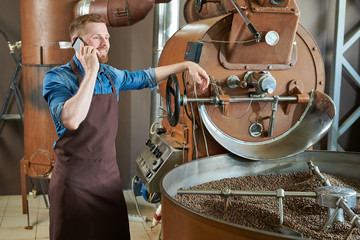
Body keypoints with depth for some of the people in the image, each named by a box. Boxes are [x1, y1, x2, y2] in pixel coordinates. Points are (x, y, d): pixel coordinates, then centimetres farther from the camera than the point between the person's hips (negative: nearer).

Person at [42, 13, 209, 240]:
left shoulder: (110, 75, 7)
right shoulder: (58, 77, -12)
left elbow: (146, 77, 24)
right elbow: (71, 120, -30)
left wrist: (186, 65, 18)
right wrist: (91, 72, -25)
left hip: (110, 176, 6)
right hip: (75, 182, -5)